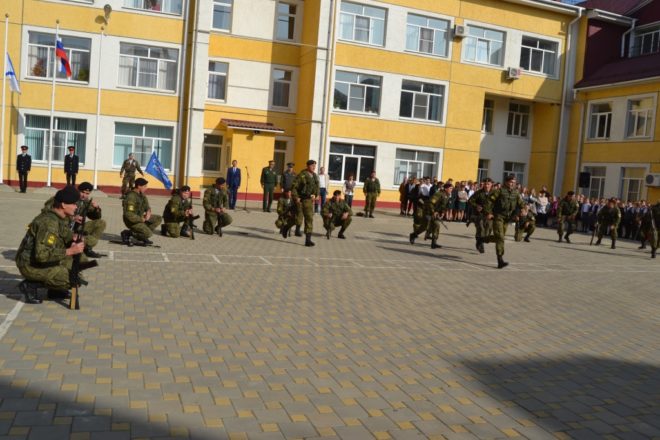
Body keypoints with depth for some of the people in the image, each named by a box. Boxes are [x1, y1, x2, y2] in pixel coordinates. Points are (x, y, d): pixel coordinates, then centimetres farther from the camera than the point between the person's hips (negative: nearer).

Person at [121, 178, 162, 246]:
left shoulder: (142, 194, 2)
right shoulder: (131, 197, -26)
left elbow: (147, 207, 16)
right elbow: (129, 215, -30)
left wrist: (148, 212, -8)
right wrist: (141, 219, -18)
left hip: (141, 217, 9)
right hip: (132, 221, -9)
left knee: (159, 219, 4)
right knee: (149, 233, -22)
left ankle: (143, 236, 7)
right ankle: (127, 233, -5)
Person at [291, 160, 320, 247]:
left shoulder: (315, 176, 7)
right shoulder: (302, 175, -13)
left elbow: (317, 187, 19)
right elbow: (294, 187, -13)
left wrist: (315, 195, 2)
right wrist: (296, 197, -18)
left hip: (309, 200, 6)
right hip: (300, 200, -6)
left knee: (309, 219, 0)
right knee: (298, 220, -1)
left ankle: (308, 240, 2)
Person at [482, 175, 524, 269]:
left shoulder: (516, 193, 7)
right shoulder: (499, 191, -9)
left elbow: (521, 204, 13)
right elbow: (490, 201, -11)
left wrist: (517, 214, 0)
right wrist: (488, 212, -18)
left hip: (507, 218, 6)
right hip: (498, 216, -6)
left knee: (500, 237, 16)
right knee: (500, 238, -12)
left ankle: (484, 239, 45)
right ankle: (500, 261, -14)